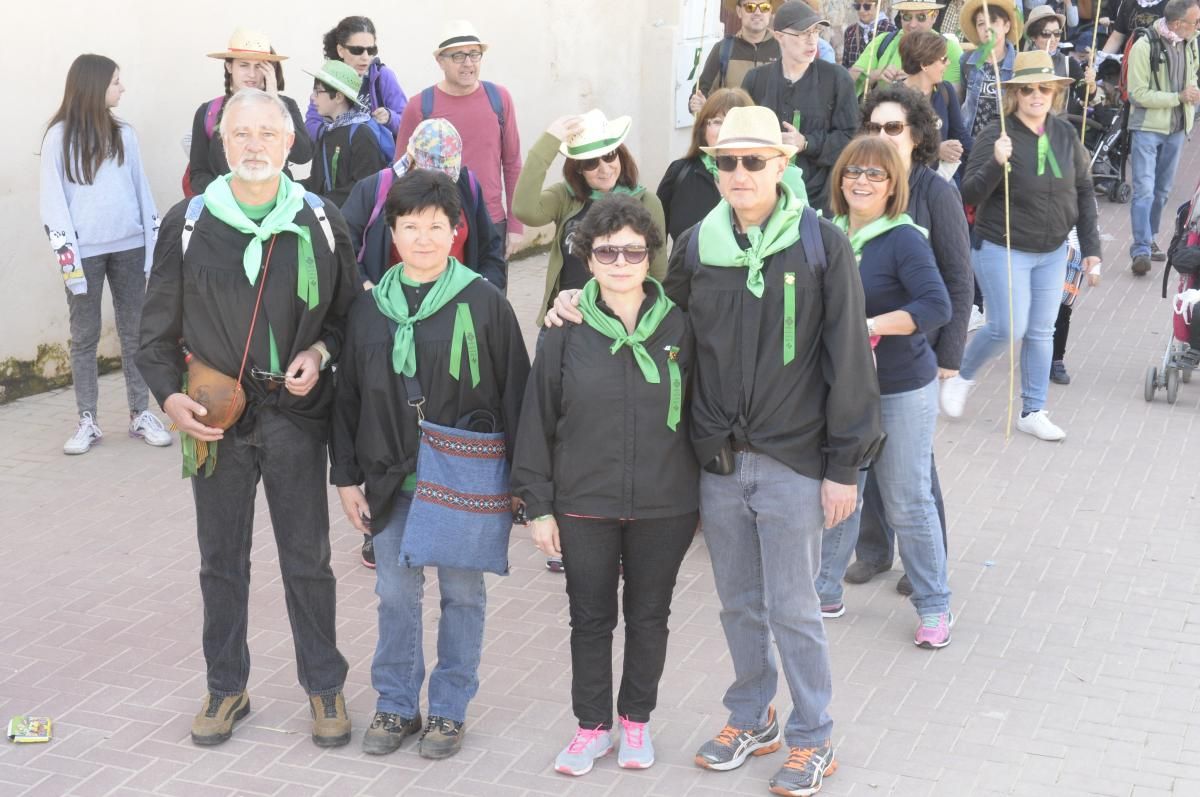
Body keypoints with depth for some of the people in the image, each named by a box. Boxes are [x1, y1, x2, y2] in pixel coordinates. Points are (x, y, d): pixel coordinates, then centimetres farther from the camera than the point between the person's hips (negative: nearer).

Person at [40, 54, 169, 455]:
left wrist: (155, 242, 4)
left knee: (135, 332, 6)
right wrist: (65, 255, -11)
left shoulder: (124, 134, 8)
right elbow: (52, 199, -3)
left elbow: (141, 189, 10)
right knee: (85, 337, 3)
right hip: (85, 251, -3)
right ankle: (87, 421, 8)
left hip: (129, 246, 3)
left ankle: (140, 414, 14)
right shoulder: (60, 136, -1)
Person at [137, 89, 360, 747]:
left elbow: (350, 313, 10)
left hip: (296, 415, 0)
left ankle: (324, 685, 23)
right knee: (221, 560, 12)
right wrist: (169, 395, -8)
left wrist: (321, 352, -9)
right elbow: (158, 327, 5)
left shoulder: (321, 223, 0)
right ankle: (226, 686, 27)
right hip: (214, 418, 1)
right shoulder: (188, 223, -1)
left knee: (308, 560, 7)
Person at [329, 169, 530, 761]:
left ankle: (450, 709, 22)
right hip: (391, 480, 3)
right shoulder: (370, 308, 3)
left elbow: (514, 391, -4)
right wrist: (347, 477, 6)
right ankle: (396, 706, 25)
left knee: (461, 594, 8)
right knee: (395, 594, 10)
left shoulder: (484, 303, -7)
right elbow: (348, 397, 9)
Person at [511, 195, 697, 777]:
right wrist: (538, 505, -2)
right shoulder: (568, 331, -6)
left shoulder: (677, 326, -5)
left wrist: (704, 497, 3)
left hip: (664, 506, 0)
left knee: (648, 615, 14)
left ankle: (636, 719, 32)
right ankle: (592, 725, 28)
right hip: (584, 506, 0)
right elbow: (538, 419, -1)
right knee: (590, 618, 11)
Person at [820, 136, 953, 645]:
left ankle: (934, 606, 19)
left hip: (902, 392, -5)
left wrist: (869, 326, -28)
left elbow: (937, 306, -25)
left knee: (907, 503, 3)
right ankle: (825, 589, 31)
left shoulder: (904, 240, -15)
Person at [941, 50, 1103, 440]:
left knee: (1041, 332, 9)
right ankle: (961, 376, 20)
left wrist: (1091, 247, 5)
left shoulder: (1065, 134, 0)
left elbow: (1084, 191, 8)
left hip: (1052, 252, 5)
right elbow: (969, 195, -18)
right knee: (1008, 328, -8)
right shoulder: (997, 135, -15)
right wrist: (995, 163, -36)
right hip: (1003, 249, -5)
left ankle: (1033, 412, 20)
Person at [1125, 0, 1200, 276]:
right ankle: (1141, 250, -11)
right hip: (1147, 128, -6)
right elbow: (1139, 95, -17)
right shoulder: (1144, 47, -16)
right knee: (1144, 190, -9)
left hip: (1176, 129, 6)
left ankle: (1149, 240, 27)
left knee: (1163, 190, 14)